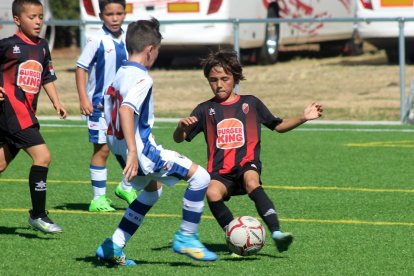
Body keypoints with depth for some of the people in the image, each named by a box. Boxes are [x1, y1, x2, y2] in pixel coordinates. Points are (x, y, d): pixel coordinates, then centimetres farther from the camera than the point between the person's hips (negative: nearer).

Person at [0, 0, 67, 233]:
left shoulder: (42, 47, 14)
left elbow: (47, 77, 22)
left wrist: (56, 102, 12)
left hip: (27, 112, 8)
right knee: (42, 156, -16)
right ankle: (38, 215, -9)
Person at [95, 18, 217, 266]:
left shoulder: (120, 75, 11)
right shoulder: (142, 79, -17)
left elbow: (110, 109, 21)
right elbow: (126, 110, -32)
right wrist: (133, 152, -36)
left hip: (120, 149, 10)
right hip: (142, 151, -10)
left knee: (153, 189, 32)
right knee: (200, 176, -6)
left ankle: (114, 246, 26)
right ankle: (186, 238, 2)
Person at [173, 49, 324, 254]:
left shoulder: (250, 103, 13)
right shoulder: (205, 109, 12)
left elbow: (278, 126, 21)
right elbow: (179, 139, 8)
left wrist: (303, 118, 7)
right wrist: (181, 126, -16)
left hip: (247, 164, -1)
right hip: (219, 171, 1)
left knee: (252, 182, -36)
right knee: (213, 193, -32)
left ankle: (276, 232, -44)